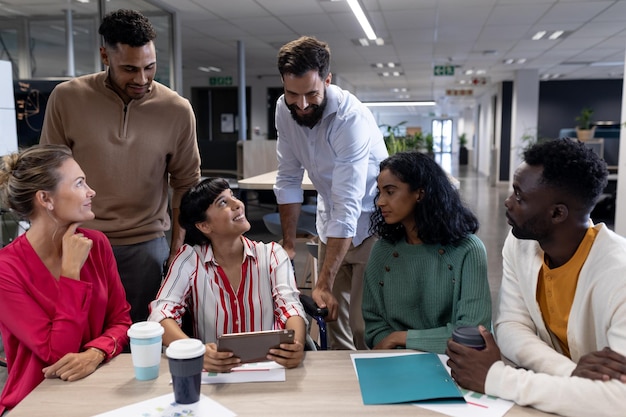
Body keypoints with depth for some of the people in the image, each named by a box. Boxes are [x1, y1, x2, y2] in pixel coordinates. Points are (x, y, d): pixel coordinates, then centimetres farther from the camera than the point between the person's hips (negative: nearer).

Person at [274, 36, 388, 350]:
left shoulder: (351, 118, -28)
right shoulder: (284, 110, -10)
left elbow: (347, 208, -32)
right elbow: (288, 179, -2)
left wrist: (323, 283, -33)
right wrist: (288, 244, -3)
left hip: (370, 222, -5)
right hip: (331, 224, 5)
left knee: (363, 323, -6)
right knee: (333, 315, 7)